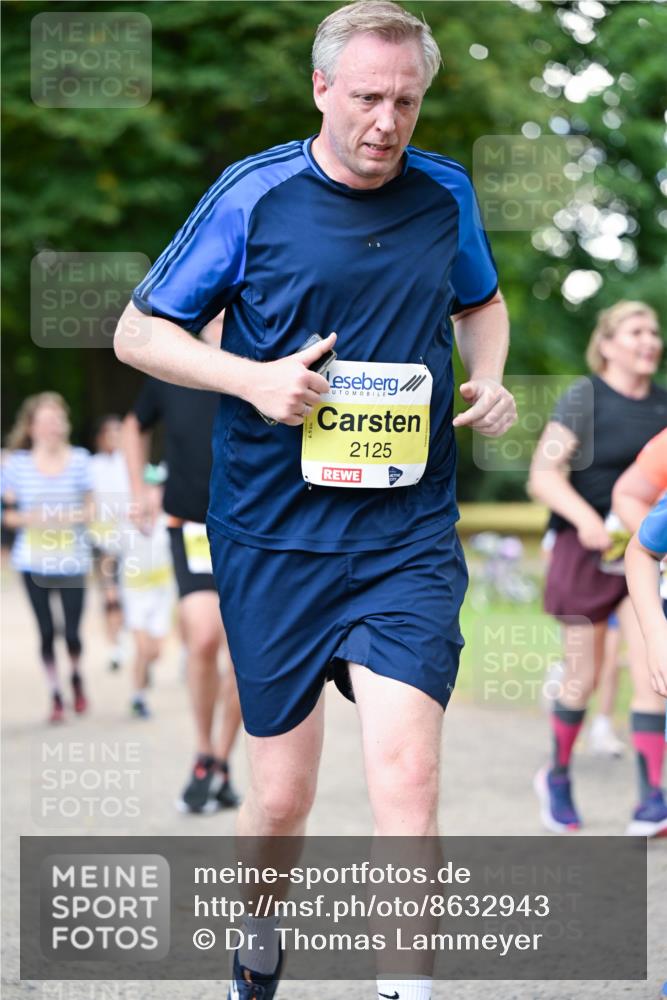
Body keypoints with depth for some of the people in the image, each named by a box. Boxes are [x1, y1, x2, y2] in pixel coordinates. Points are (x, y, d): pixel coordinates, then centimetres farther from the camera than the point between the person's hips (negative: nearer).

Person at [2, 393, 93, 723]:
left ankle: (76, 676, 31)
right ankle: (55, 696, 18)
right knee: (46, 631, 2)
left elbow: (91, 508, 4)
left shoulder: (79, 460, -3)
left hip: (72, 559, 0)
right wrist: (28, 518, -15)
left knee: (72, 632, -1)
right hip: (34, 560, 0)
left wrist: (70, 517, -16)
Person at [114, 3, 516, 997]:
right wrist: (254, 380, -13)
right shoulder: (252, 195, -3)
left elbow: (481, 302, 27)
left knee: (406, 777, -16)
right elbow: (137, 331, 2)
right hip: (274, 541, -1)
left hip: (409, 541, 1)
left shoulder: (446, 192, 7)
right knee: (282, 793, 8)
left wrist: (488, 381, 6)